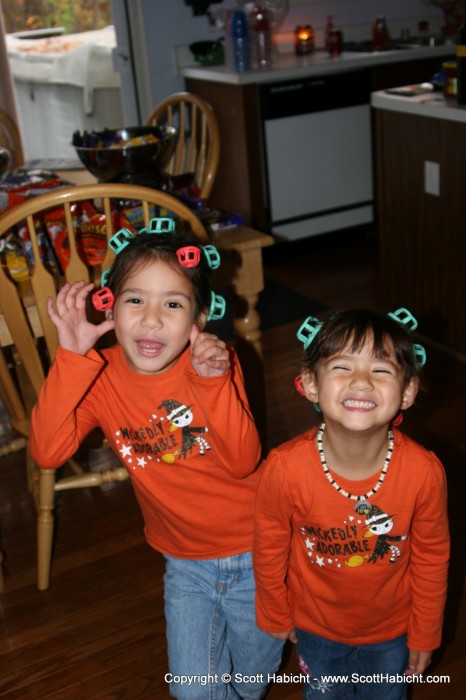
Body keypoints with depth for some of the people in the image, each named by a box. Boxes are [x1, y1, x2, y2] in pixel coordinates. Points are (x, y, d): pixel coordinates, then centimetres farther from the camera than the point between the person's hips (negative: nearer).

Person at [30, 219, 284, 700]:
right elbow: (46, 452, -29)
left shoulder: (215, 362, -19)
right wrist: (71, 356, -38)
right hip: (185, 564, 1)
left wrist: (215, 381, -38)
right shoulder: (101, 376, -15)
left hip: (253, 552, -1)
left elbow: (243, 463, -25)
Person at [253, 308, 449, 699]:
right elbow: (270, 549, -12)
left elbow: (431, 557, -11)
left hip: (392, 628, 0)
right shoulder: (284, 469, -32)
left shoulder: (425, 473, -30)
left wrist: (425, 635, 2)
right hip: (316, 627, 0)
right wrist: (275, 616, 2)